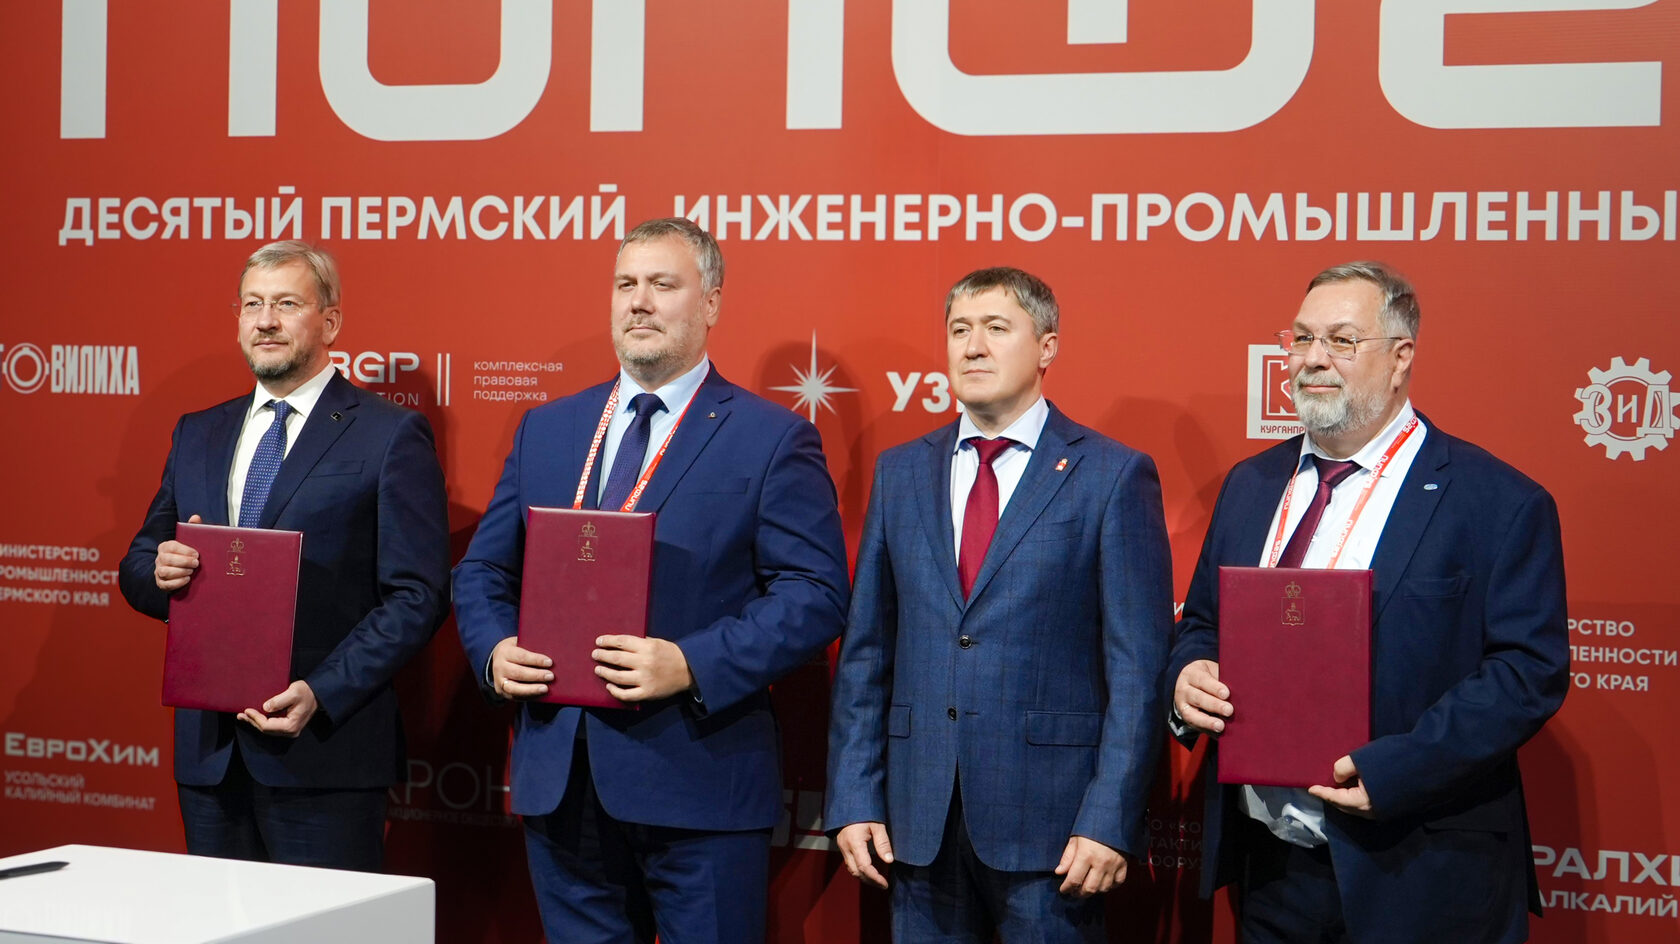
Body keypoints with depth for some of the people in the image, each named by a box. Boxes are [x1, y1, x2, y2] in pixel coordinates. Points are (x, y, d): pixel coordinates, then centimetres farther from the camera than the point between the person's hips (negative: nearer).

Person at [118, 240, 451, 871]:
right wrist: (159, 572, -6)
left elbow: (419, 595, -9)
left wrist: (322, 694, -18)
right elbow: (139, 565, 19)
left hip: (324, 755, -5)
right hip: (208, 749, 5)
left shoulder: (392, 436, -3)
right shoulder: (197, 435, 15)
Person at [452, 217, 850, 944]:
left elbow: (814, 595, -10)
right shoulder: (545, 429, 13)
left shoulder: (773, 439, -3)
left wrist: (692, 665, -21)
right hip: (559, 778, 5)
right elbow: (483, 570, 15)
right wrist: (494, 651, -5)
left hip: (699, 783, -4)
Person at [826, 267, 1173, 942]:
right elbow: (865, 651, 9)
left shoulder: (1114, 476, -3)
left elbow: (1139, 667, -6)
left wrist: (1110, 821, -12)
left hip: (1049, 821, -4)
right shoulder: (901, 472, 10)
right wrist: (854, 800, 3)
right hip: (917, 822, 4)